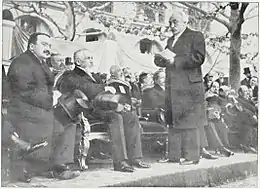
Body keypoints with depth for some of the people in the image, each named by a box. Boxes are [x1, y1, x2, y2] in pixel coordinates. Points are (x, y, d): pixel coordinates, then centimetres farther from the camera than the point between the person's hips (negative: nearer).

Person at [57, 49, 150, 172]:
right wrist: (104, 88, -18)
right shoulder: (70, 77, 5)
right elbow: (83, 86, -16)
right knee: (116, 117, -33)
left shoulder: (91, 76, 33)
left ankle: (134, 158, -16)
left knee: (132, 117, -12)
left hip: (101, 106, 9)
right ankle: (119, 162, -37)